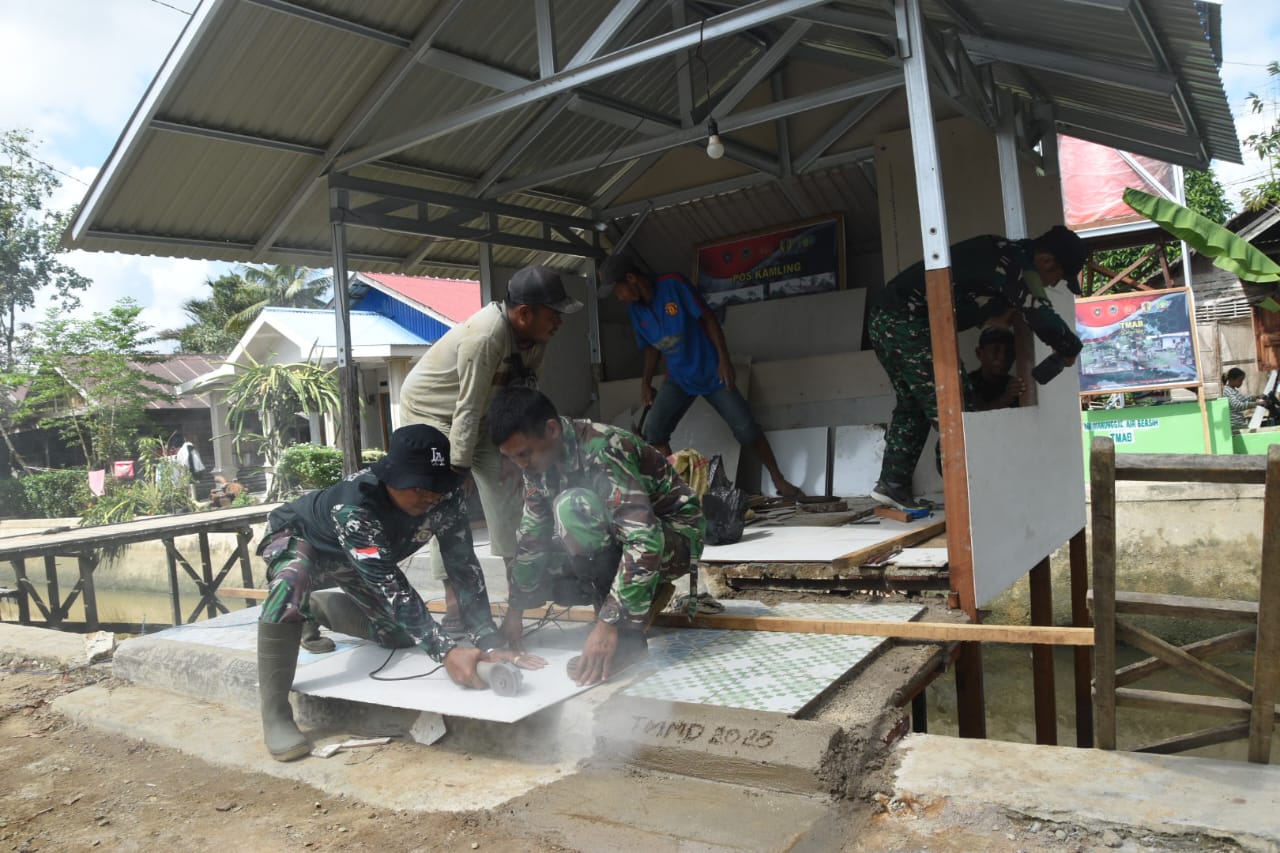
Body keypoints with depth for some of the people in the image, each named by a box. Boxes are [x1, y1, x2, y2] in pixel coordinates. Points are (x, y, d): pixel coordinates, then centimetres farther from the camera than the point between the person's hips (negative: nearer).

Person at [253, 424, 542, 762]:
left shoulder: (448, 497, -28)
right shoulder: (354, 506, -44)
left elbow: (463, 567, -28)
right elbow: (388, 584, -48)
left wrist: (488, 642, -38)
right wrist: (446, 651, -56)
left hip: (352, 559, 6)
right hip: (297, 539, -6)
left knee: (399, 633, 4)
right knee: (293, 579, -40)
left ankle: (317, 607, 29)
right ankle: (275, 713, -27)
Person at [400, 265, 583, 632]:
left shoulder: (535, 334, -13)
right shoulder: (484, 336, -36)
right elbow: (468, 408, -32)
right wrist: (458, 468, -27)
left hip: (478, 412, 8)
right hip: (429, 409, -7)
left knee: (505, 482, 1)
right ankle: (454, 601, -11)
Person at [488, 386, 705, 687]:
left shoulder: (602, 450, -31)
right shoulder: (540, 462, -7)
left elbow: (644, 540, -39)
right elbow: (532, 536, 2)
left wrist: (609, 624, -40)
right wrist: (515, 608, -1)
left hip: (673, 537, -8)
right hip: (619, 537, 8)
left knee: (572, 506, -32)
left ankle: (626, 633, -21)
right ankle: (647, 592, 7)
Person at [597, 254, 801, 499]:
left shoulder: (673, 284, -17)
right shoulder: (634, 309, -1)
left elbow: (707, 318, -15)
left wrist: (724, 359, -20)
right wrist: (646, 382, 4)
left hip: (711, 372, -4)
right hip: (678, 377, 5)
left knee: (746, 429, -7)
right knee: (653, 431, -12)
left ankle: (779, 481, 10)